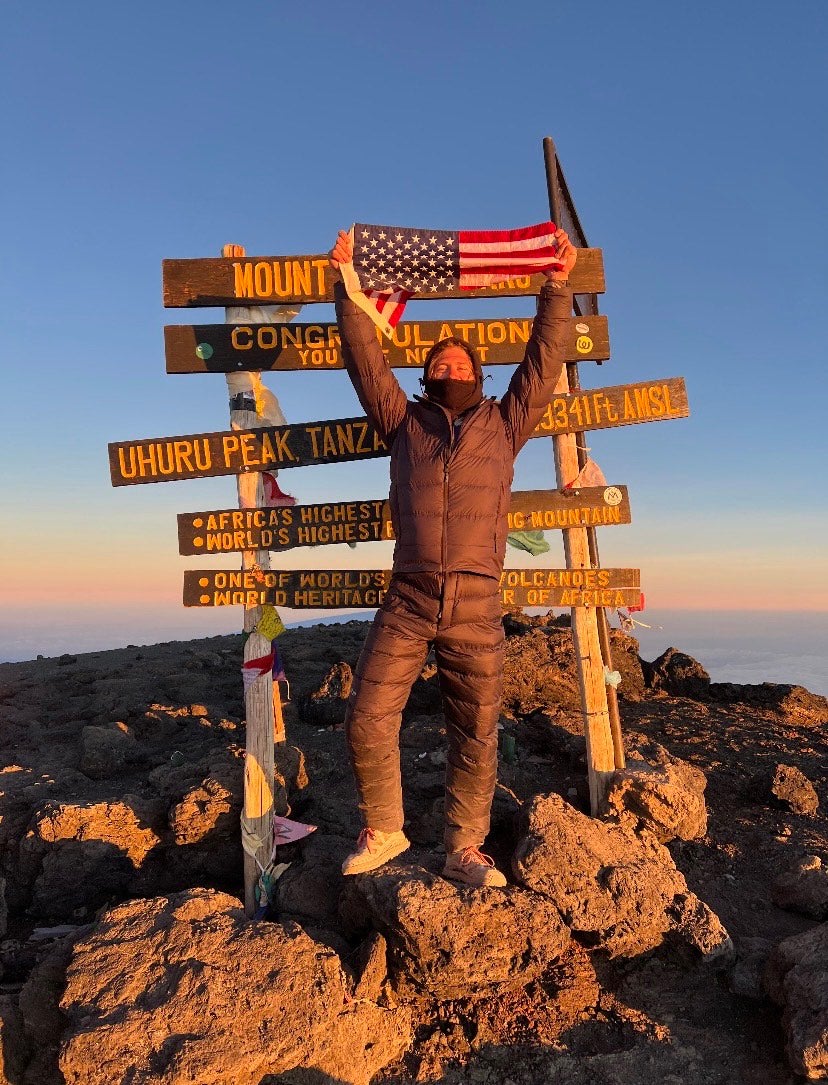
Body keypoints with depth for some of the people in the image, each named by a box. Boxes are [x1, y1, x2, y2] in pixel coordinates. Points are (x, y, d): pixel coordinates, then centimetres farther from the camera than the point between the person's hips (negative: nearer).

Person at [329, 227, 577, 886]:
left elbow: (544, 363, 16)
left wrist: (558, 287, 12)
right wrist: (348, 289, 10)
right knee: (367, 721, -3)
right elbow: (366, 361, 15)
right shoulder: (405, 421, 19)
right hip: (408, 601, 0)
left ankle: (465, 849, 21)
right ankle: (383, 831, 19)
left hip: (478, 604, 0)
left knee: (476, 733, 4)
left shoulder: (504, 423, 19)